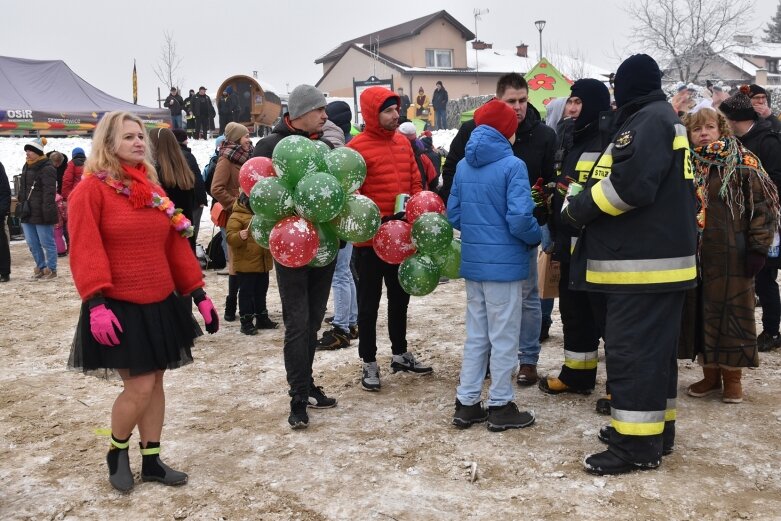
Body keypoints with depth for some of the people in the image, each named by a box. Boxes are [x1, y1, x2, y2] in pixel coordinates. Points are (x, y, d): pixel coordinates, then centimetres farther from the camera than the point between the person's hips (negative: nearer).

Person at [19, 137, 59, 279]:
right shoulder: (26, 167, 15)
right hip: (27, 213, 9)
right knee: (32, 244, 15)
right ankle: (41, 267, 28)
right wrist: (20, 200, 18)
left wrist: (47, 211, -23)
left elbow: (49, 192, -19)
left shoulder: (47, 168, -13)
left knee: (47, 243, 1)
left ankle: (51, 269, 11)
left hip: (41, 214, -9)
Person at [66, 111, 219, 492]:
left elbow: (176, 245, 11)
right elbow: (84, 251, -16)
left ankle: (152, 461, 24)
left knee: (155, 383, 11)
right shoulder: (90, 189, -9)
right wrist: (95, 303, -25)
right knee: (140, 386, -6)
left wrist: (199, 294, 8)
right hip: (120, 308, -7)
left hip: (160, 305, 7)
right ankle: (116, 453, 20)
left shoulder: (151, 189, 11)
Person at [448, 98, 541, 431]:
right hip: (504, 263, -6)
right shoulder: (512, 165, -14)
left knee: (476, 335, 16)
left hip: (472, 262, 6)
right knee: (503, 337, 6)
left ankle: (467, 404, 21)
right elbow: (520, 219, -19)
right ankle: (500, 407, 15)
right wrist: (536, 239, 0)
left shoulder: (464, 166, 5)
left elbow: (453, 214, 8)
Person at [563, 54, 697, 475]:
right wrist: (585, 204, 9)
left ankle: (636, 445, -3)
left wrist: (577, 209, -11)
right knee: (655, 348, 16)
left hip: (641, 262, -11)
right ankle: (657, 429, 26)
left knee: (631, 351, -8)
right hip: (662, 256, 11)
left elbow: (628, 184, -25)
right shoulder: (663, 119, 20)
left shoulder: (647, 121, -12)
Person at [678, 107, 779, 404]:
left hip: (731, 254, -4)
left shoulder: (743, 162, -2)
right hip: (693, 254, 4)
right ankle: (710, 374, 22)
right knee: (699, 312, 9)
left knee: (731, 311, 2)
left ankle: (732, 377, 15)